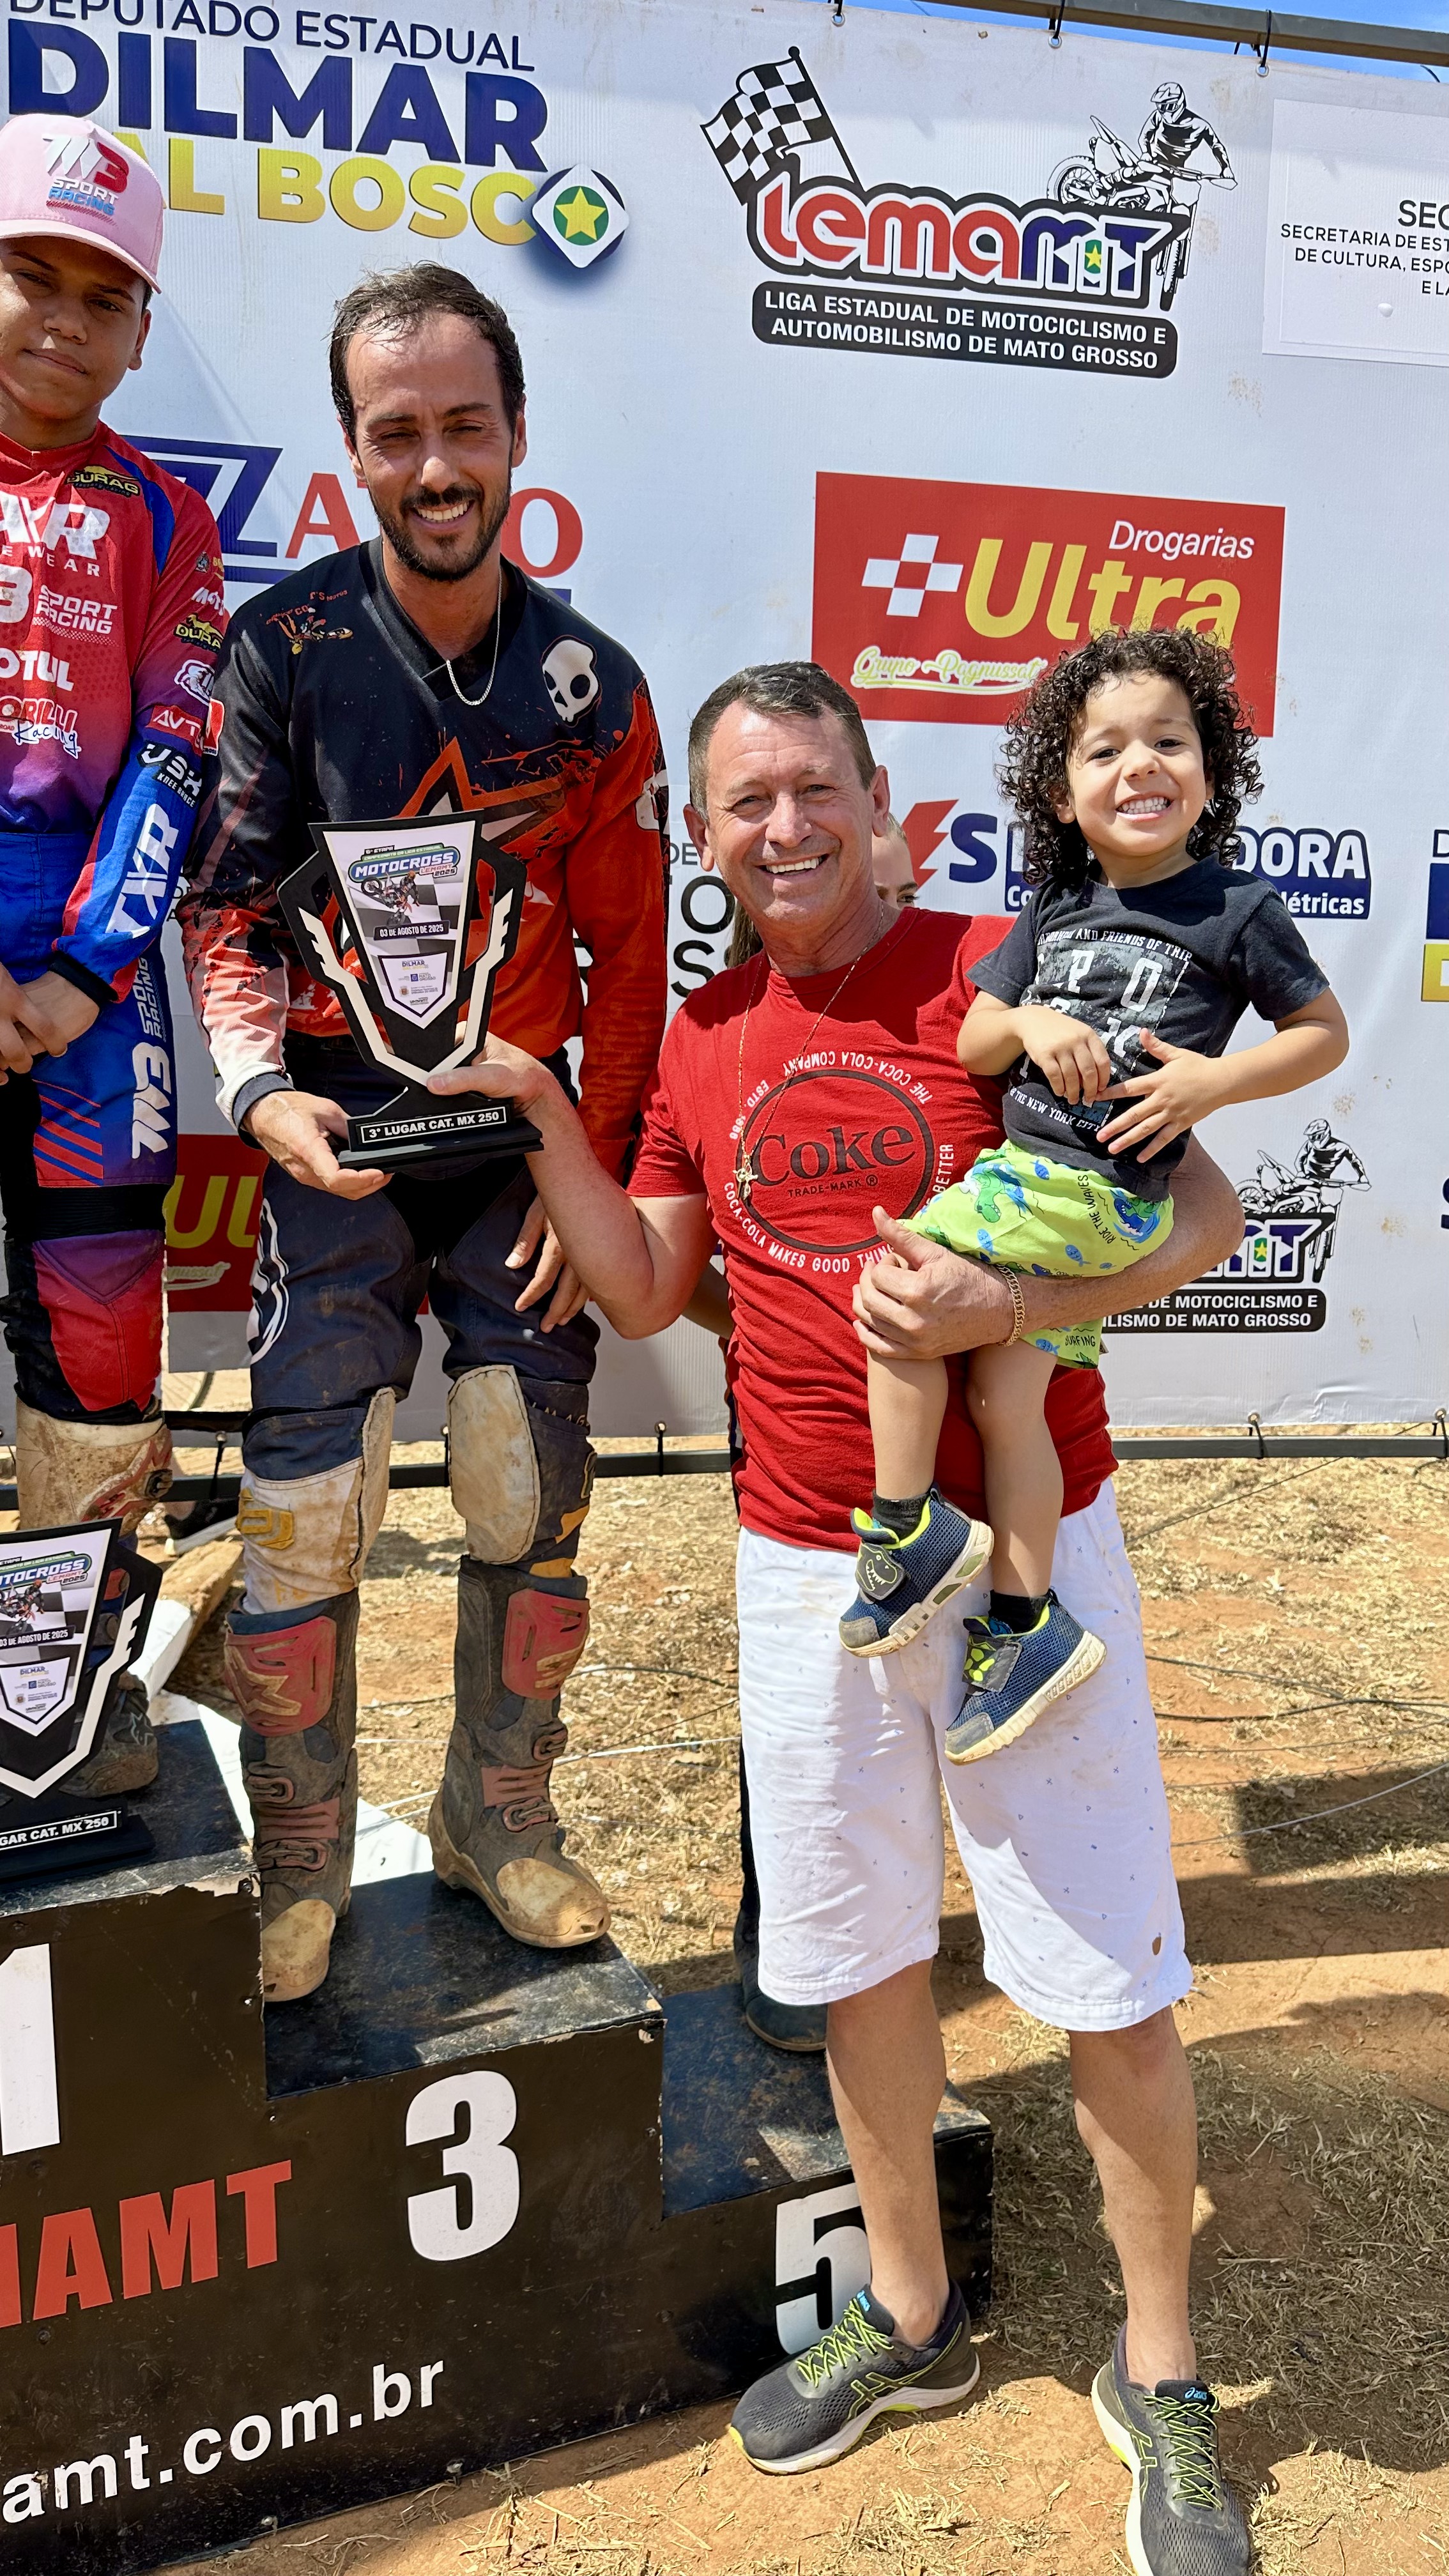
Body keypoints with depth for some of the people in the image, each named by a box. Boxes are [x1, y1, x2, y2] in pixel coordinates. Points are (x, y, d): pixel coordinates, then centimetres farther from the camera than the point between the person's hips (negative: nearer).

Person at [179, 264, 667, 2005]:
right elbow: (226, 900, -1)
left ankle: (499, 1815, 25)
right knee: (303, 1511, -4)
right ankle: (301, 1859, 16)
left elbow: (628, 954, 5)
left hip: (527, 1127, 2)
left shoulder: (591, 684, 3)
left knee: (532, 1498, 5)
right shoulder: (287, 648, -2)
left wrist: (595, 1171, -2)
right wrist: (259, 1086, -19)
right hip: (337, 1130, -2)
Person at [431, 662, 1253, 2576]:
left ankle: (1161, 2377, 27)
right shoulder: (704, 1041, 7)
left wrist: (1002, 1303, -25)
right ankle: (911, 2319, 38)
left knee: (1113, 1975, 4)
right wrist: (541, 1122, 0)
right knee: (855, 1956, 16)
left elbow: (1203, 1211, -10)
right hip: (808, 1562, 4)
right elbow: (645, 1290, 12)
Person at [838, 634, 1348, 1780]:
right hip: (1033, 1177, 6)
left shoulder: (1237, 910, -2)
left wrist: (1216, 1079, -11)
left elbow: (1324, 1032, 3)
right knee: (1003, 1390, 3)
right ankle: (1025, 1625, 12)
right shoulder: (1052, 915, 12)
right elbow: (973, 1042, 12)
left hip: (1097, 1194, -6)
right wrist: (1031, 1022, -9)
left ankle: (907, 1530, -2)